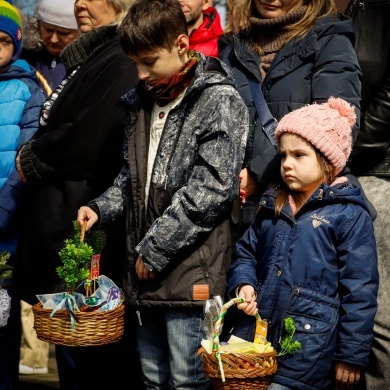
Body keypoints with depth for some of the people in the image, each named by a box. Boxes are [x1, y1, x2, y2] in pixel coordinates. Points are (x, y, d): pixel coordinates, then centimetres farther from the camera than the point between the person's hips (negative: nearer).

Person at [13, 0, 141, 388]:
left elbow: (85, 143, -23)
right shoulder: (87, 59, 17)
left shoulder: (122, 64, -16)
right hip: (63, 229, 10)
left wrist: (31, 161, -6)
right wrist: (35, 159, 4)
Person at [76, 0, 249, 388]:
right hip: (146, 268, 8)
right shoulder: (141, 100, 15)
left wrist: (154, 248, -15)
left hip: (191, 269, -7)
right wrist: (102, 208, 5)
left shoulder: (219, 101, -8)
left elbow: (211, 189, -16)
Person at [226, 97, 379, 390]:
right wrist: (243, 284, -1)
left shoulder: (350, 215, -7)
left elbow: (359, 292, -8)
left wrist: (352, 356, -8)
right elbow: (246, 252, 21)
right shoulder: (272, 205, 11)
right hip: (253, 335, 6)